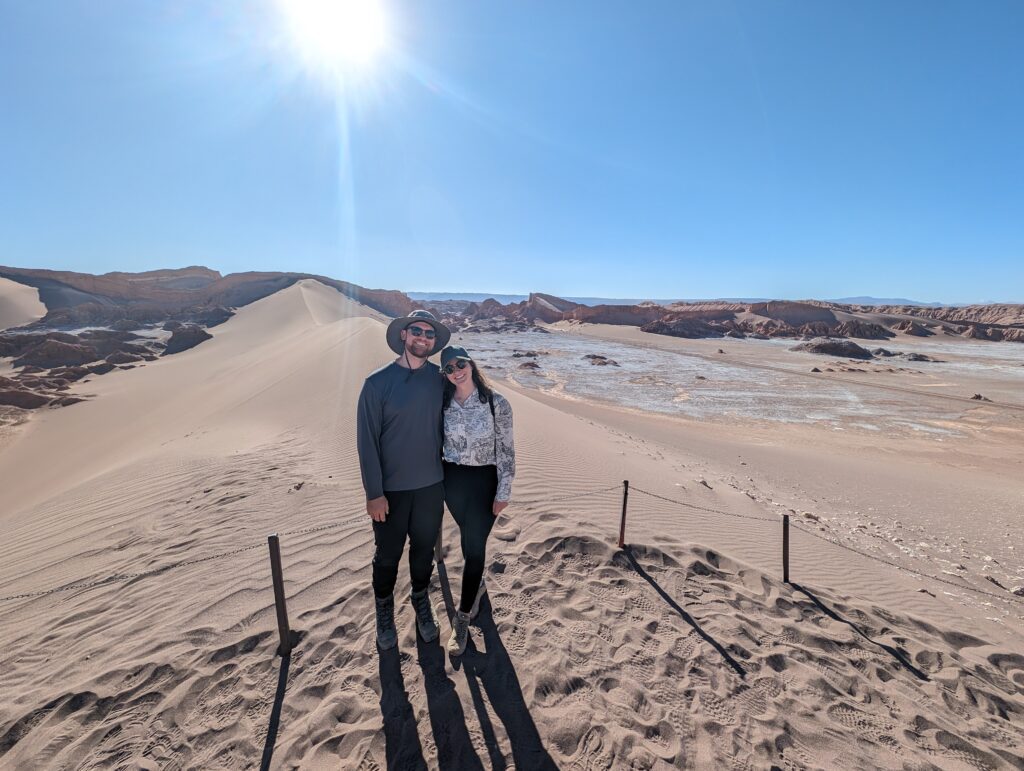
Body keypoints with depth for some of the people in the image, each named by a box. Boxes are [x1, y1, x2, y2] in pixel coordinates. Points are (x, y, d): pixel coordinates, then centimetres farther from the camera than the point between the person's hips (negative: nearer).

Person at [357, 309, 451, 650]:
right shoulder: (378, 382, -13)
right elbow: (366, 440, -11)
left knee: (424, 549, 20)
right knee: (388, 555, 16)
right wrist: (374, 492, -11)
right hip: (391, 488, -2)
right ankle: (384, 608, 44)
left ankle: (421, 600, 46)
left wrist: (448, 472, 9)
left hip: (431, 485, 3)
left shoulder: (439, 378, -3)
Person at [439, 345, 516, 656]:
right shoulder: (443, 403, -3)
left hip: (484, 481, -3)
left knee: (475, 546, 2)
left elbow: (506, 449, -10)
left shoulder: (497, 403, -14)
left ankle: (462, 619, 20)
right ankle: (476, 584, 49)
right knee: (469, 539, 20)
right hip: (453, 479, 3)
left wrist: (504, 492, -9)